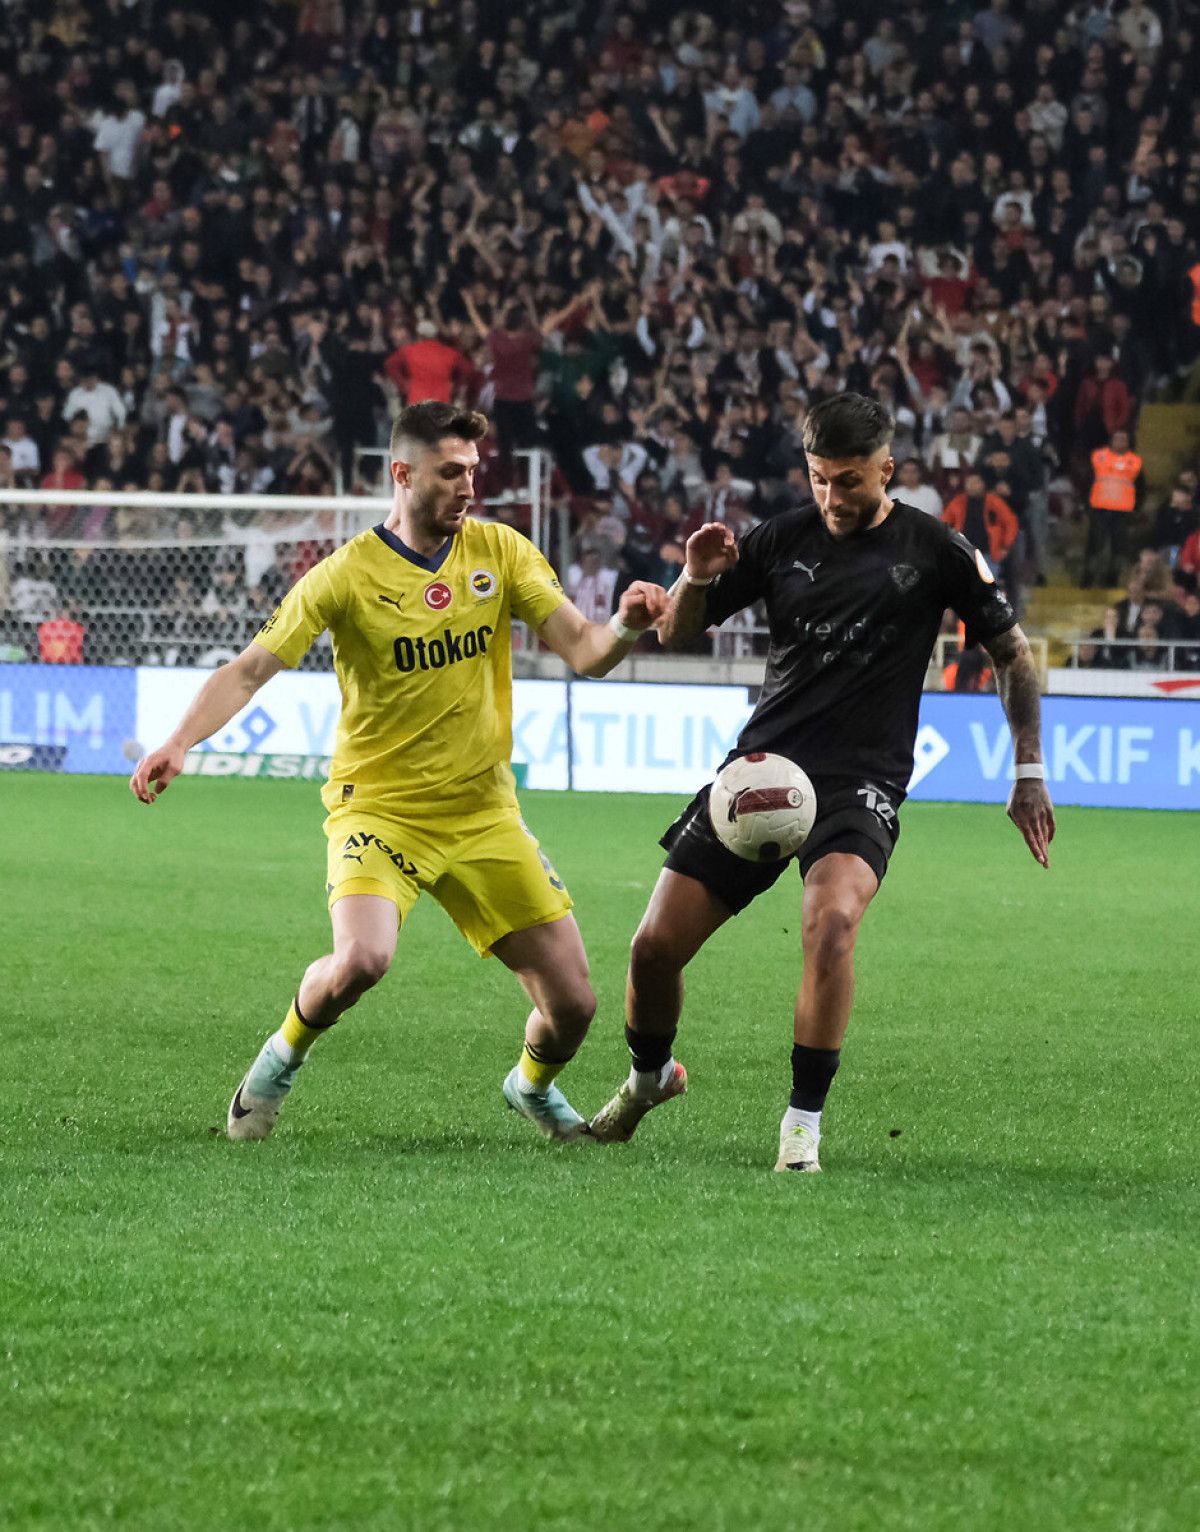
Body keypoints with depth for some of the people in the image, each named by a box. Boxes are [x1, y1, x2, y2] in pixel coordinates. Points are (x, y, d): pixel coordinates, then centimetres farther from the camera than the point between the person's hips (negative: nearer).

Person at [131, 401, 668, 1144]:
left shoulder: (500, 551, 1)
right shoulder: (348, 574, -10)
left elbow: (585, 652, -4)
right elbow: (249, 671, -12)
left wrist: (624, 628, -27)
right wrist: (181, 743, -28)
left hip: (484, 813, 3)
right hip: (379, 805, -3)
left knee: (572, 1002, -1)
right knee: (362, 959, -31)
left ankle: (534, 1086, 36)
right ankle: (284, 1056, 3)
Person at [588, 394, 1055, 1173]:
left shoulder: (934, 548, -2)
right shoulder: (783, 540, 5)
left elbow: (1012, 653, 8)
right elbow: (677, 634, 10)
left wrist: (1029, 772, 4)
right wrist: (696, 579, -12)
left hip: (861, 782, -3)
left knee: (831, 919, -33)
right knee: (656, 946, -1)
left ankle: (804, 1122, -22)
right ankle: (649, 1076, 31)